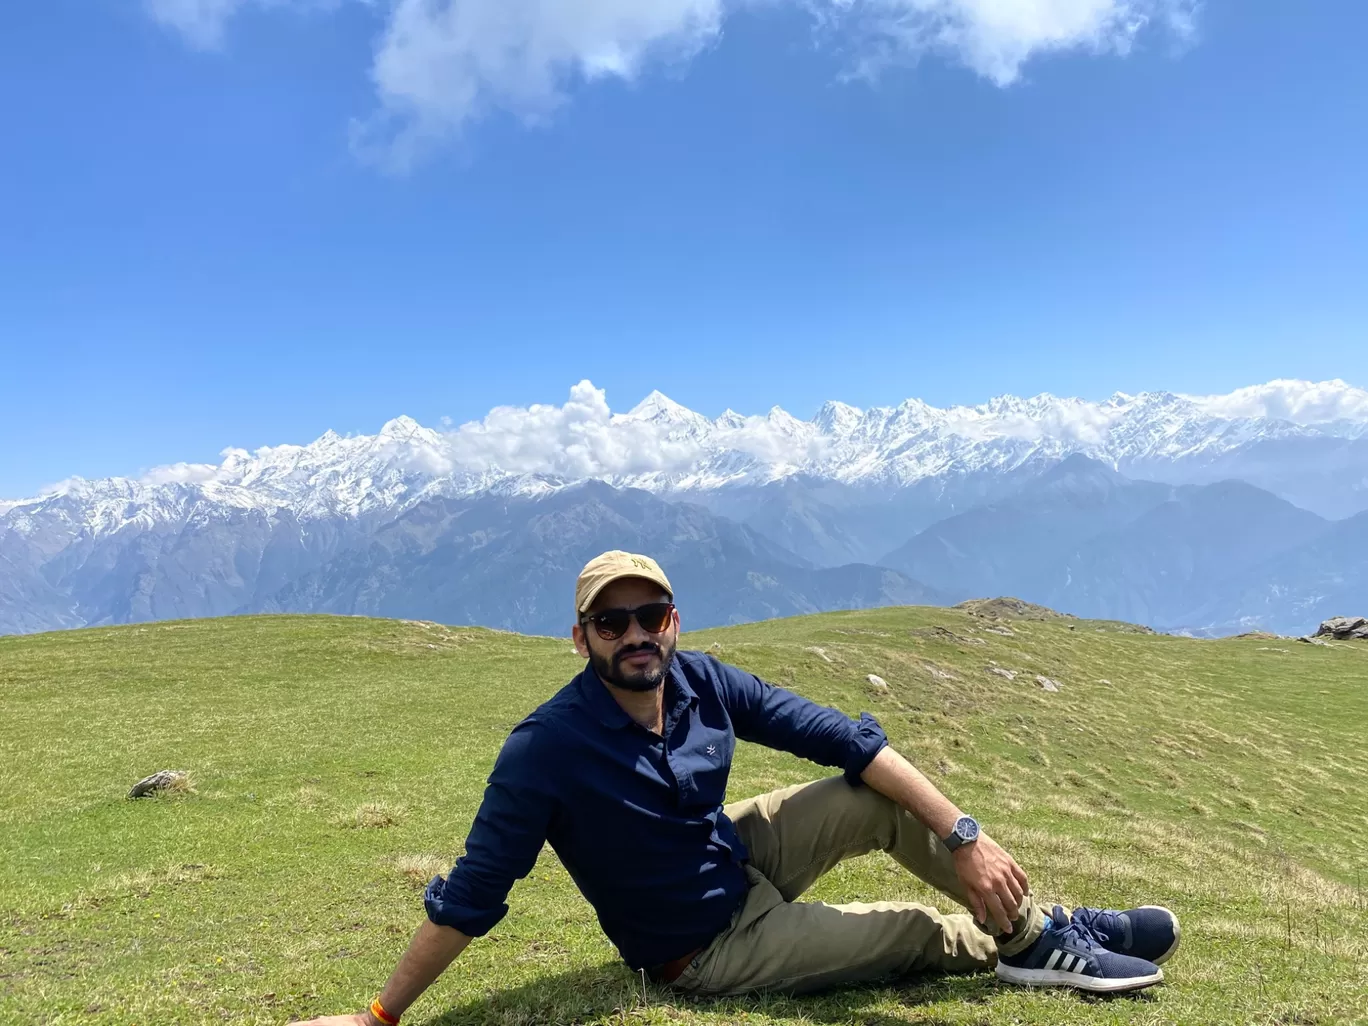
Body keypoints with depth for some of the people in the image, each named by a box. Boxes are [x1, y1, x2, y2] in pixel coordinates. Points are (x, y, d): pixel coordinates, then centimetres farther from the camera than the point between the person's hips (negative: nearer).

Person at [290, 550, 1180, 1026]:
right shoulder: (548, 751, -31)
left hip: (743, 858, 5)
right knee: (926, 931, -4)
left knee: (886, 798, -10)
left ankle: (1040, 932, 10)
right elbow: (471, 896, -24)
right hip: (708, 950, -4)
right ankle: (1026, 945, 27)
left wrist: (964, 837, -19)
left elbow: (846, 740, -14)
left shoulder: (702, 681, -16)